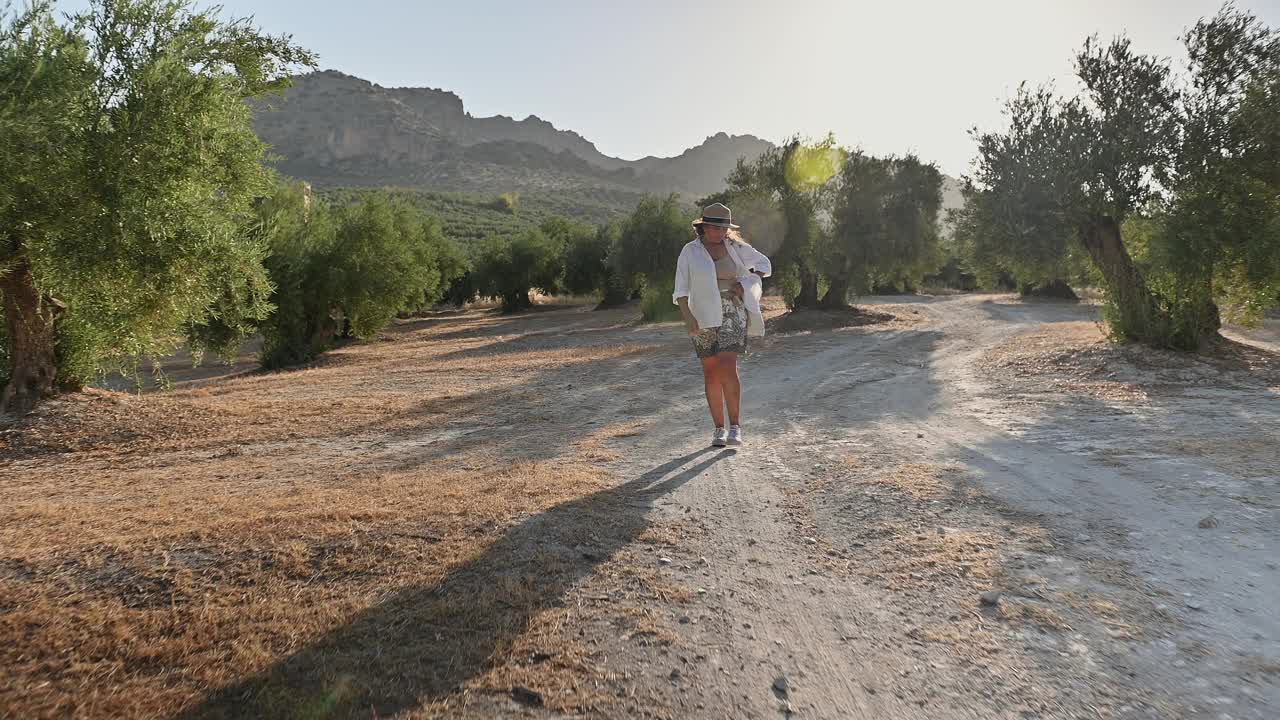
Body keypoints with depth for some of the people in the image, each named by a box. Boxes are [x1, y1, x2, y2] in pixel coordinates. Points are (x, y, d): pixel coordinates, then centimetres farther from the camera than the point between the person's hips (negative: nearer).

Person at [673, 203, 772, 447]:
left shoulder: (735, 247, 2)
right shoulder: (690, 251, -1)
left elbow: (764, 264, 15)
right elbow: (681, 290, -4)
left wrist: (745, 284, -1)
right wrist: (688, 317, -17)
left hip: (732, 313, 0)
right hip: (703, 316, 1)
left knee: (728, 367, -16)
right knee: (711, 373, 4)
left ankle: (735, 427, -8)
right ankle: (719, 429, 15)